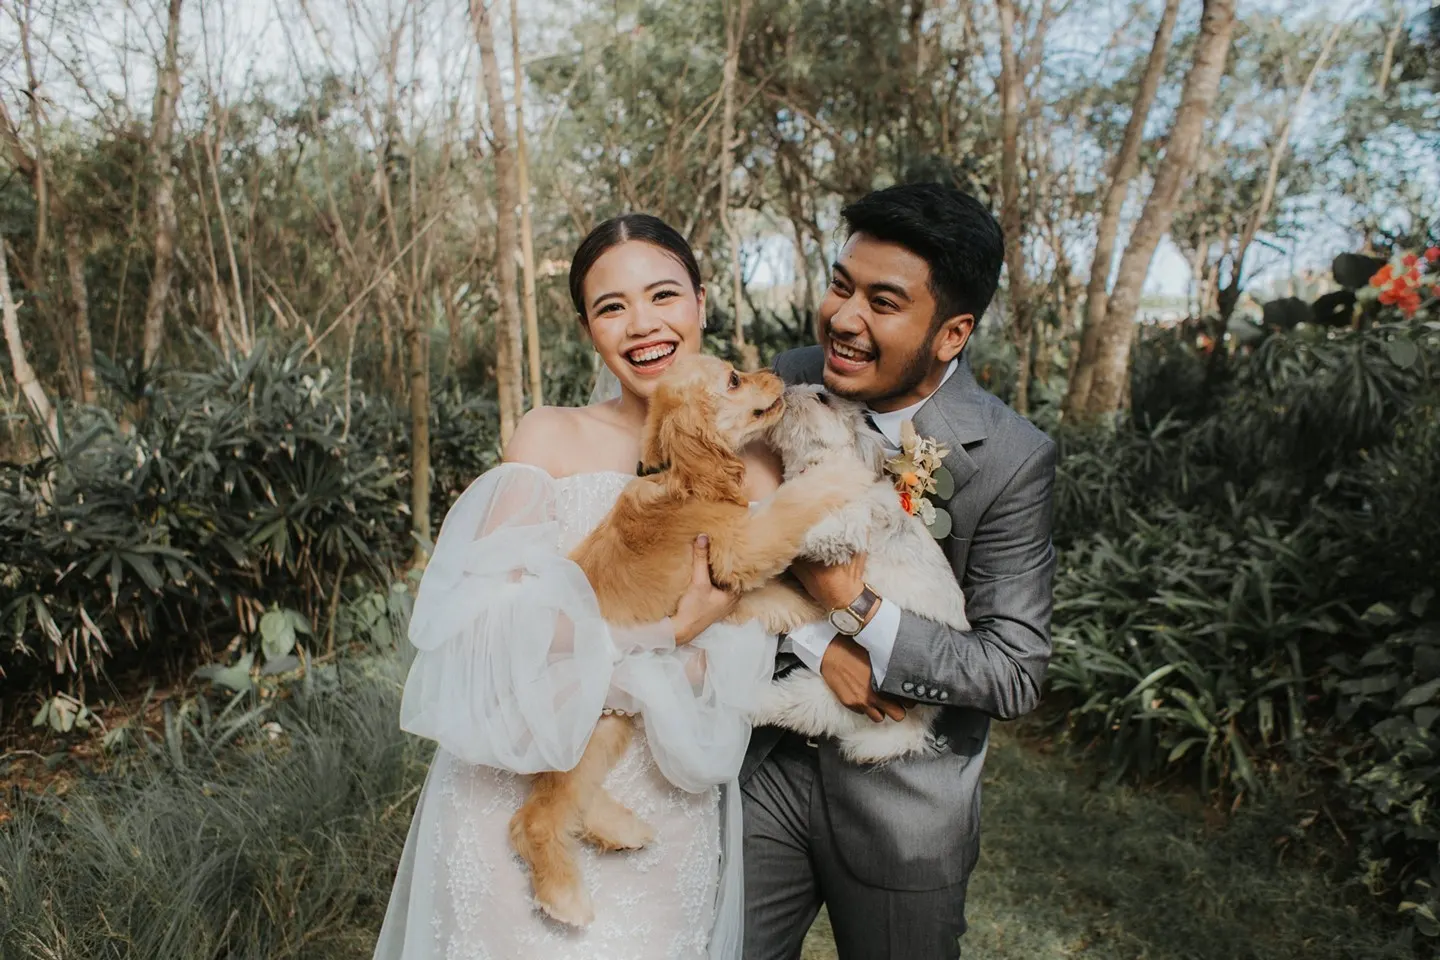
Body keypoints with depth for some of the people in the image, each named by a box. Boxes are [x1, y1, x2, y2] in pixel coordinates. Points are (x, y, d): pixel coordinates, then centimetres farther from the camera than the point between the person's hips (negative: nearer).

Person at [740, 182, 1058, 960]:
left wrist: (855, 604, -26)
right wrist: (815, 644, -18)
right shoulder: (790, 384, -10)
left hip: (902, 804, -2)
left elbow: (1014, 674, -18)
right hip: (764, 761, 3)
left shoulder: (1011, 461, -19)